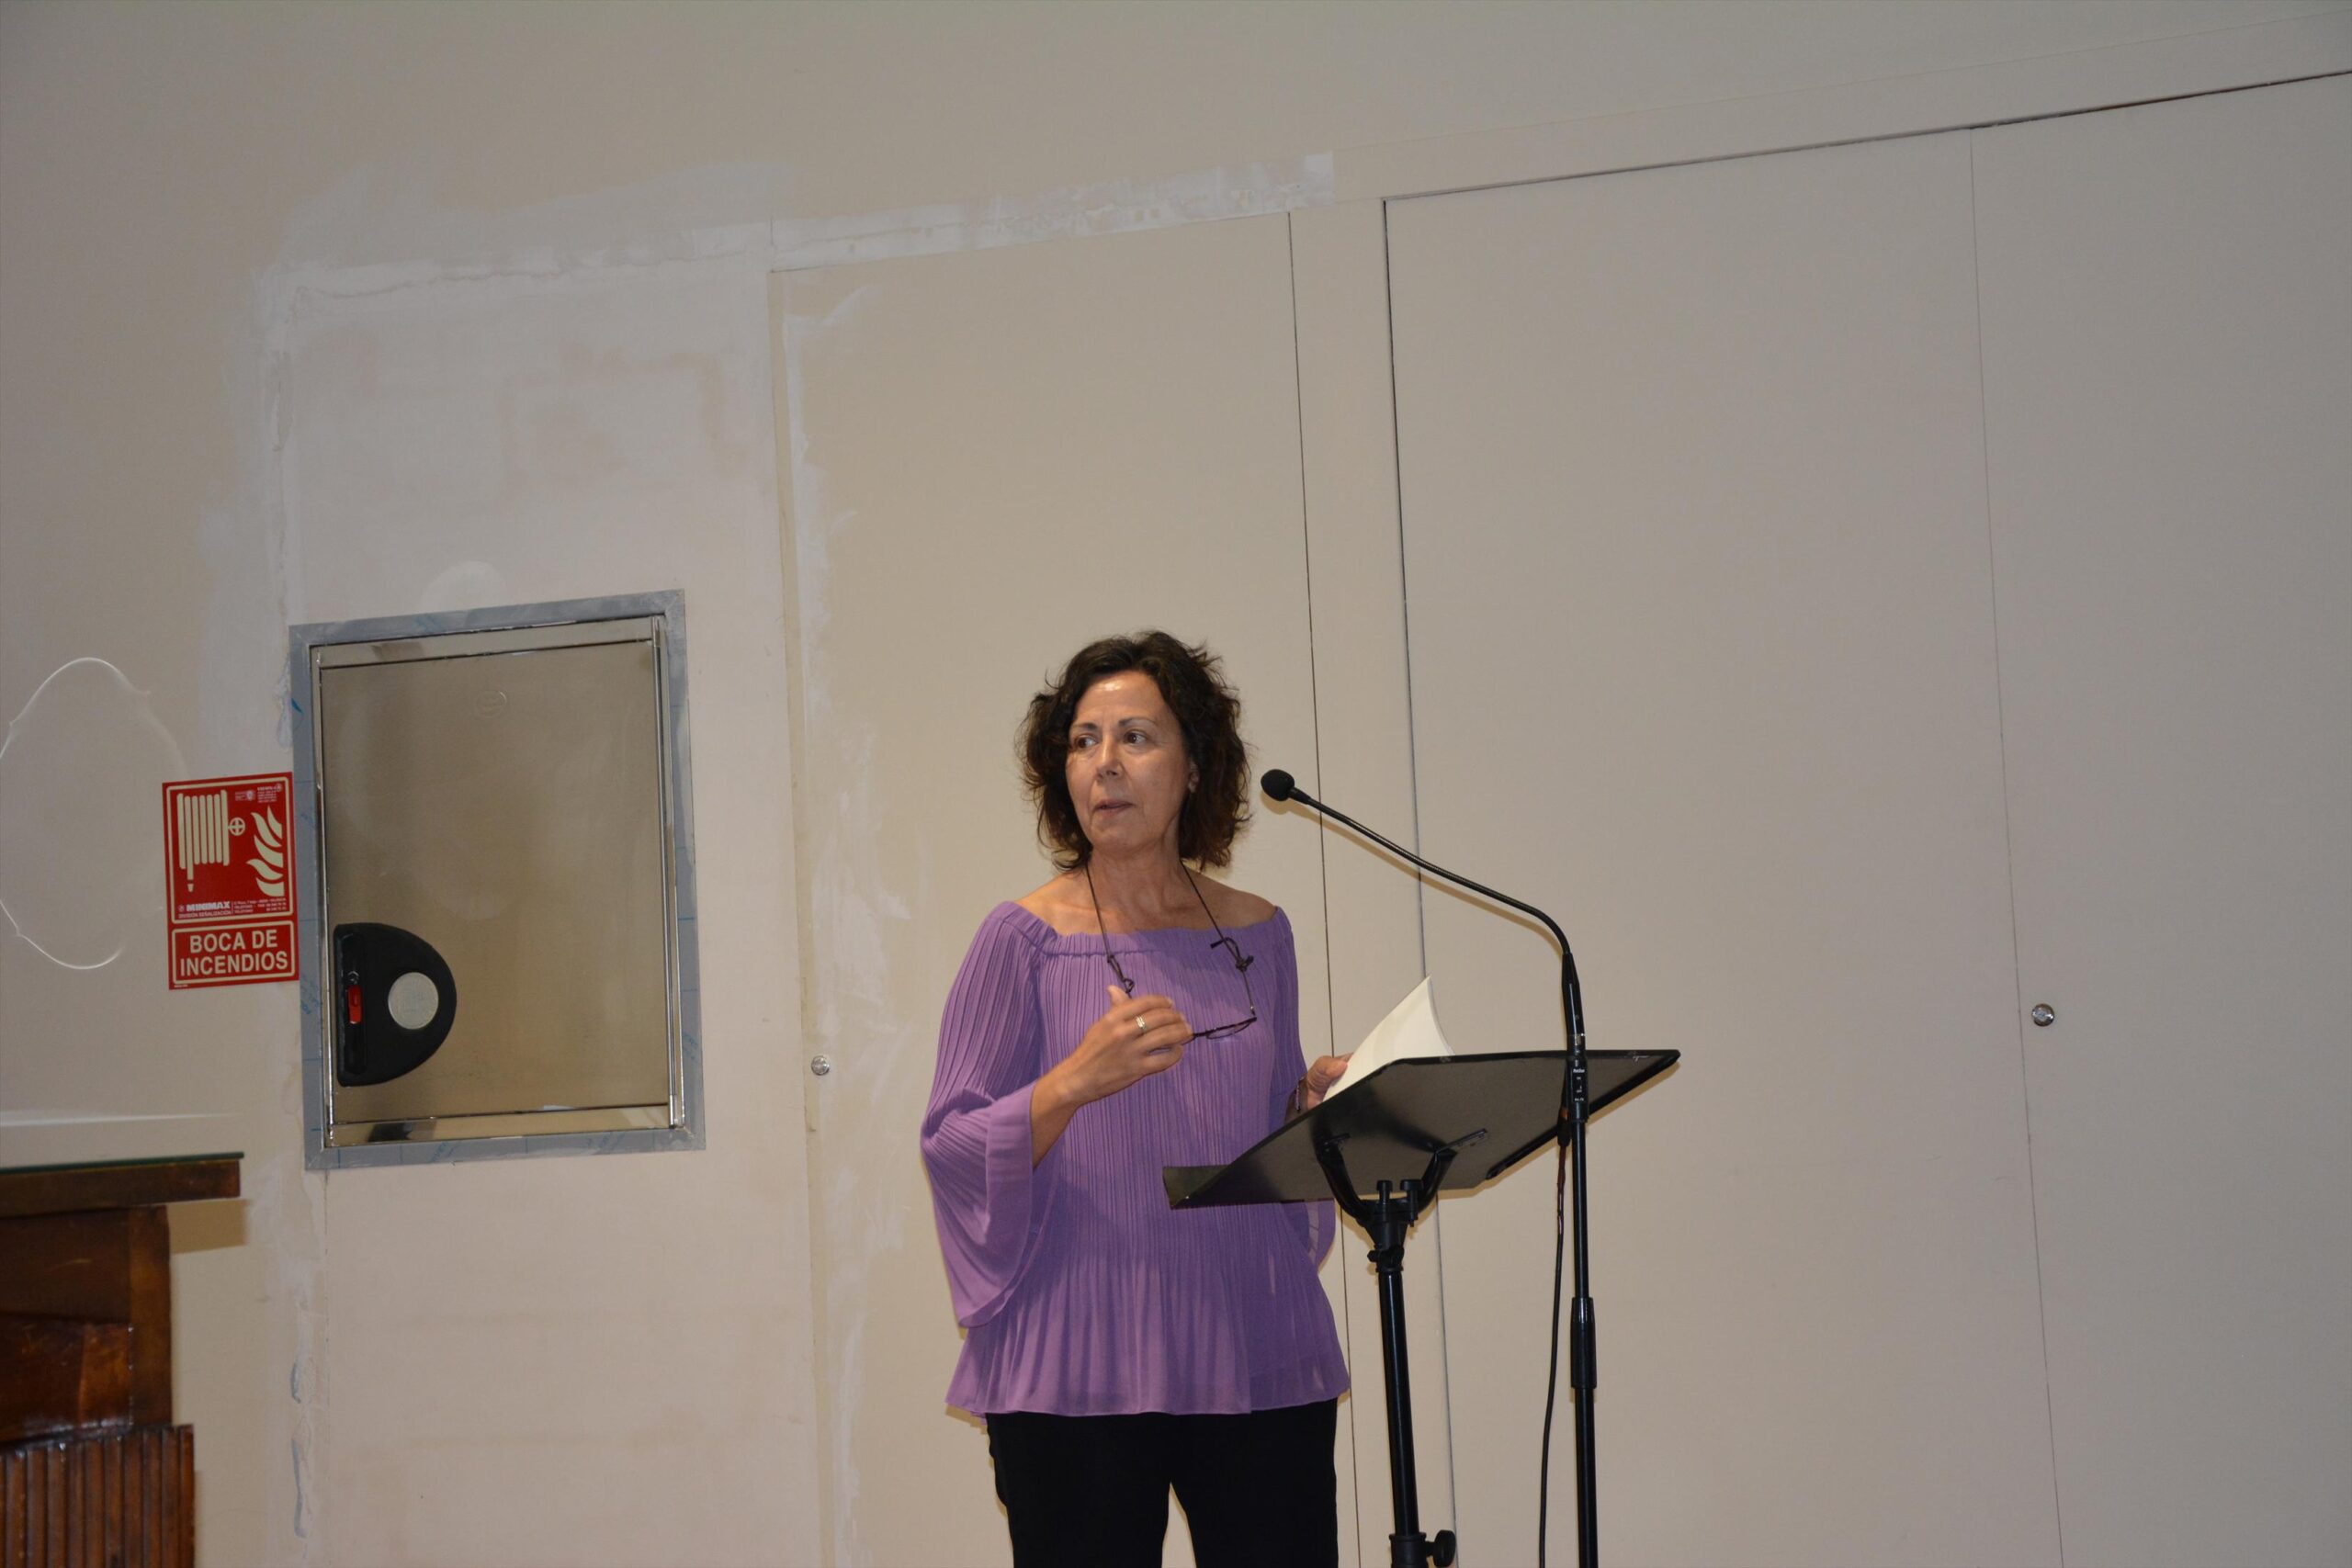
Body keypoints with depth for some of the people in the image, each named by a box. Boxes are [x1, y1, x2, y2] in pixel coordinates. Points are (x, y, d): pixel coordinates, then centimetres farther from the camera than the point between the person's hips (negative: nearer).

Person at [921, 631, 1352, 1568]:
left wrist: (1318, 1102, -1)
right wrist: (1077, 1081, -20)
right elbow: (949, 1148, -5)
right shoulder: (1025, 940, -2)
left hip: (1260, 1359, 4)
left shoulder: (1255, 935, 10)